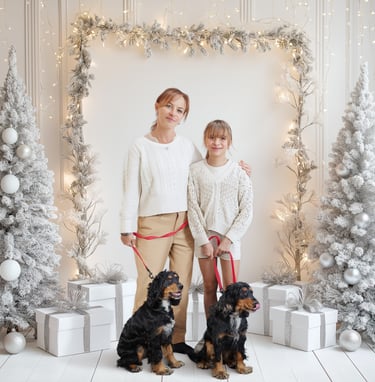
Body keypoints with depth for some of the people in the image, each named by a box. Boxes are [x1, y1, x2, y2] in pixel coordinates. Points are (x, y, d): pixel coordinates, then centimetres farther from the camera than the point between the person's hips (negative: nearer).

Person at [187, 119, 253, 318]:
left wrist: (229, 239, -9)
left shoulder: (239, 172, -2)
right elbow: (193, 208, -2)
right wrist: (204, 240, -8)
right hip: (204, 235, 1)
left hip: (230, 236, -1)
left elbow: (246, 210, -2)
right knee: (209, 287, 7)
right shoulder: (195, 171, -1)